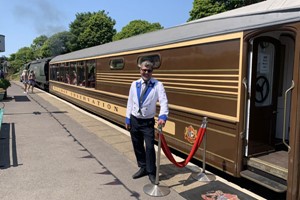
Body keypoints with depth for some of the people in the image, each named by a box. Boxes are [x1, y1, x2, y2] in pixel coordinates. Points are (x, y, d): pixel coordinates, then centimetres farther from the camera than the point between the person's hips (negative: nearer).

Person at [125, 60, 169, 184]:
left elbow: (163, 102, -19)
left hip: (148, 122, -4)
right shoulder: (134, 84, 3)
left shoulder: (158, 85, -9)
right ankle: (143, 168, 35)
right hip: (134, 120, 4)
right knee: (137, 146, 15)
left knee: (150, 147, -4)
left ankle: (151, 172, 16)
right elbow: (130, 102, 7)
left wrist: (162, 117, -35)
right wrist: (127, 119, 6)